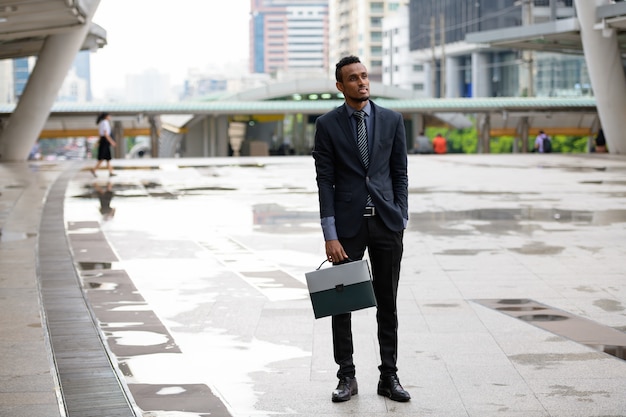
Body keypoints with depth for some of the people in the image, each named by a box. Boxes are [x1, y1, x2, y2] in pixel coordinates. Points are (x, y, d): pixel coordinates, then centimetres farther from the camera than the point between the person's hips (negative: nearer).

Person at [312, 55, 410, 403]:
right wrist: (330, 235, -10)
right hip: (347, 224, -1)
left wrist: (401, 219, 1)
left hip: (386, 222, 1)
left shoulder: (392, 120, 5)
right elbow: (325, 181, -4)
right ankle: (347, 377, 14)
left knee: (388, 303, 6)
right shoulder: (327, 124, -1)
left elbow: (400, 173, 8)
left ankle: (389, 377, 14)